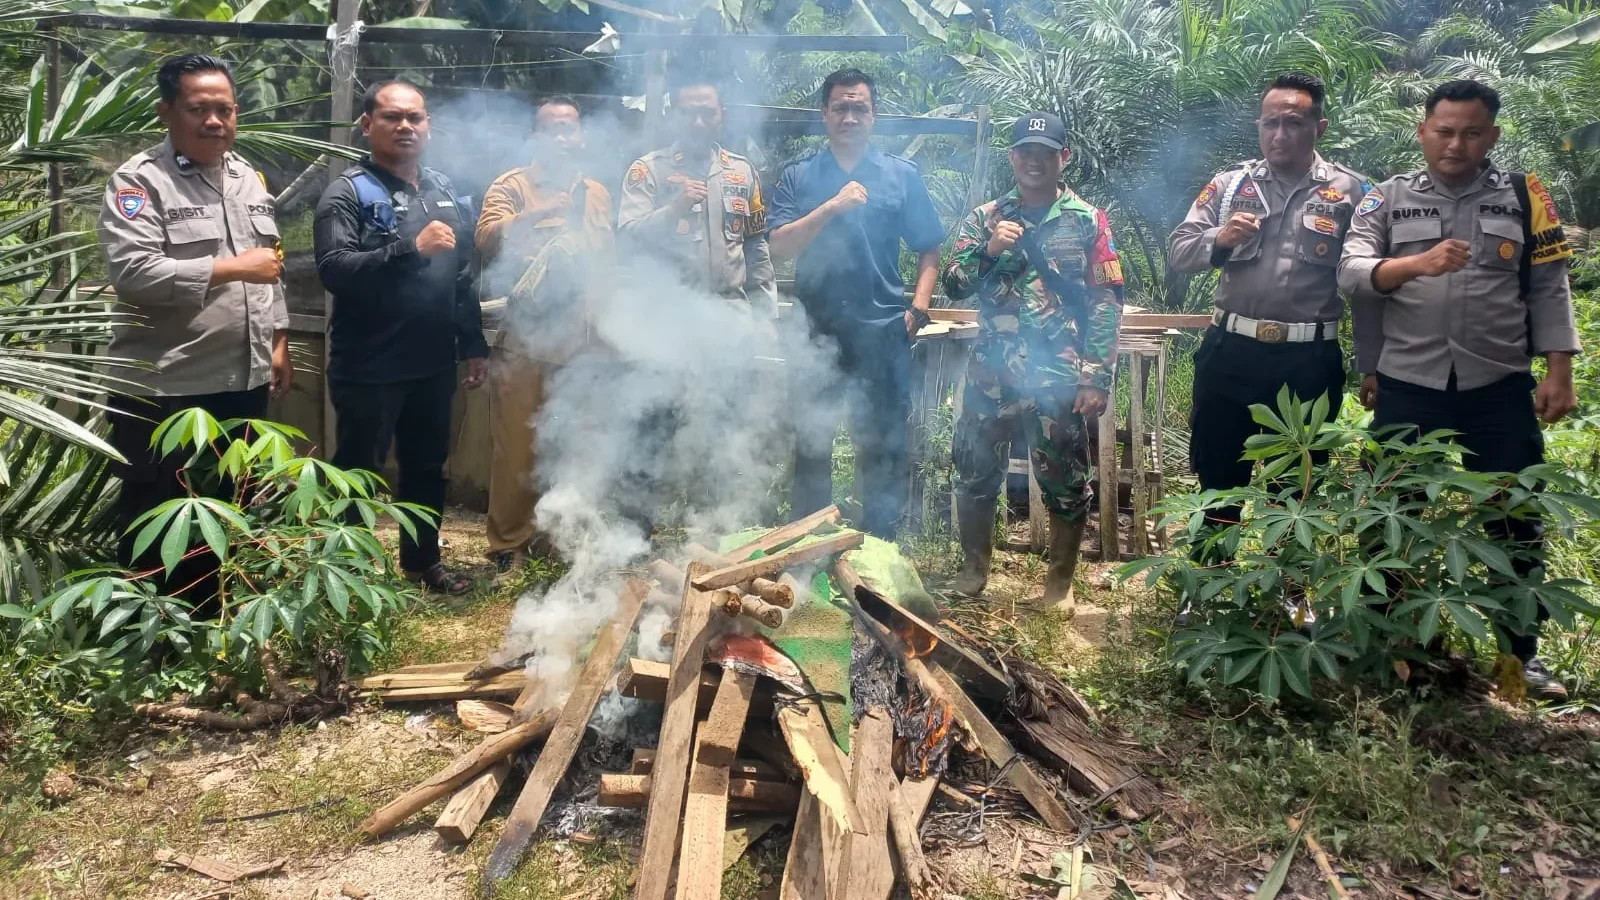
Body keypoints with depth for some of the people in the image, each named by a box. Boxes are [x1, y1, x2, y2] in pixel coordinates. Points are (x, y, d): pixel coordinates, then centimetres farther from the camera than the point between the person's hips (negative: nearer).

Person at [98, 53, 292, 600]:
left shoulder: (248, 179, 13)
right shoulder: (139, 181, -10)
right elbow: (132, 271, -23)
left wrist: (277, 342, 13)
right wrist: (231, 268, -21)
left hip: (244, 381, 7)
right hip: (164, 388, -7)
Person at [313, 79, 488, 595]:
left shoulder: (445, 192, 11)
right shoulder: (348, 193, -9)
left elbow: (464, 277, 15)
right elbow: (334, 270, -23)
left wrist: (474, 344, 13)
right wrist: (411, 249, -29)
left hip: (434, 363, 6)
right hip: (370, 367, -6)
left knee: (428, 467, 18)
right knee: (358, 474, 6)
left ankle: (423, 559, 35)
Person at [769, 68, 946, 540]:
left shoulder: (903, 175, 6)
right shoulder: (798, 176, 5)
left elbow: (928, 249, 9)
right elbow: (779, 245, -8)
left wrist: (918, 307, -3)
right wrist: (833, 207, -18)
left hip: (883, 332, 0)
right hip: (815, 331, 1)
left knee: (885, 447, 6)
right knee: (811, 445, 10)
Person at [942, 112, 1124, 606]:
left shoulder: (1087, 221, 1)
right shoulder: (986, 218, 8)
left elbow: (1106, 303, -2)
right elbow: (952, 285, 3)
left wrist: (1097, 377, -9)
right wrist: (989, 250, -15)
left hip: (1058, 377, -2)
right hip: (990, 373, 2)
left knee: (1066, 484, 6)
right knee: (975, 474, 10)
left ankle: (1060, 580, 24)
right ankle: (974, 568, 30)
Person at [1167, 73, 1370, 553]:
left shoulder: (1349, 191, -1)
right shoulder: (1230, 183, 5)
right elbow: (1178, 253, 1)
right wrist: (1219, 239, -19)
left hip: (1310, 361, -1)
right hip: (1230, 352, 2)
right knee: (1217, 474, 11)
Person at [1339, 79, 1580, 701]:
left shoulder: (1524, 196, 6)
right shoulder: (1388, 199, 4)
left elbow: (1549, 289, 5)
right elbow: (1352, 272, -8)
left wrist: (1559, 371, -2)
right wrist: (1416, 263, -25)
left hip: (1501, 387, 1)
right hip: (1406, 386, 0)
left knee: (1517, 521, 6)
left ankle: (1523, 652, 21)